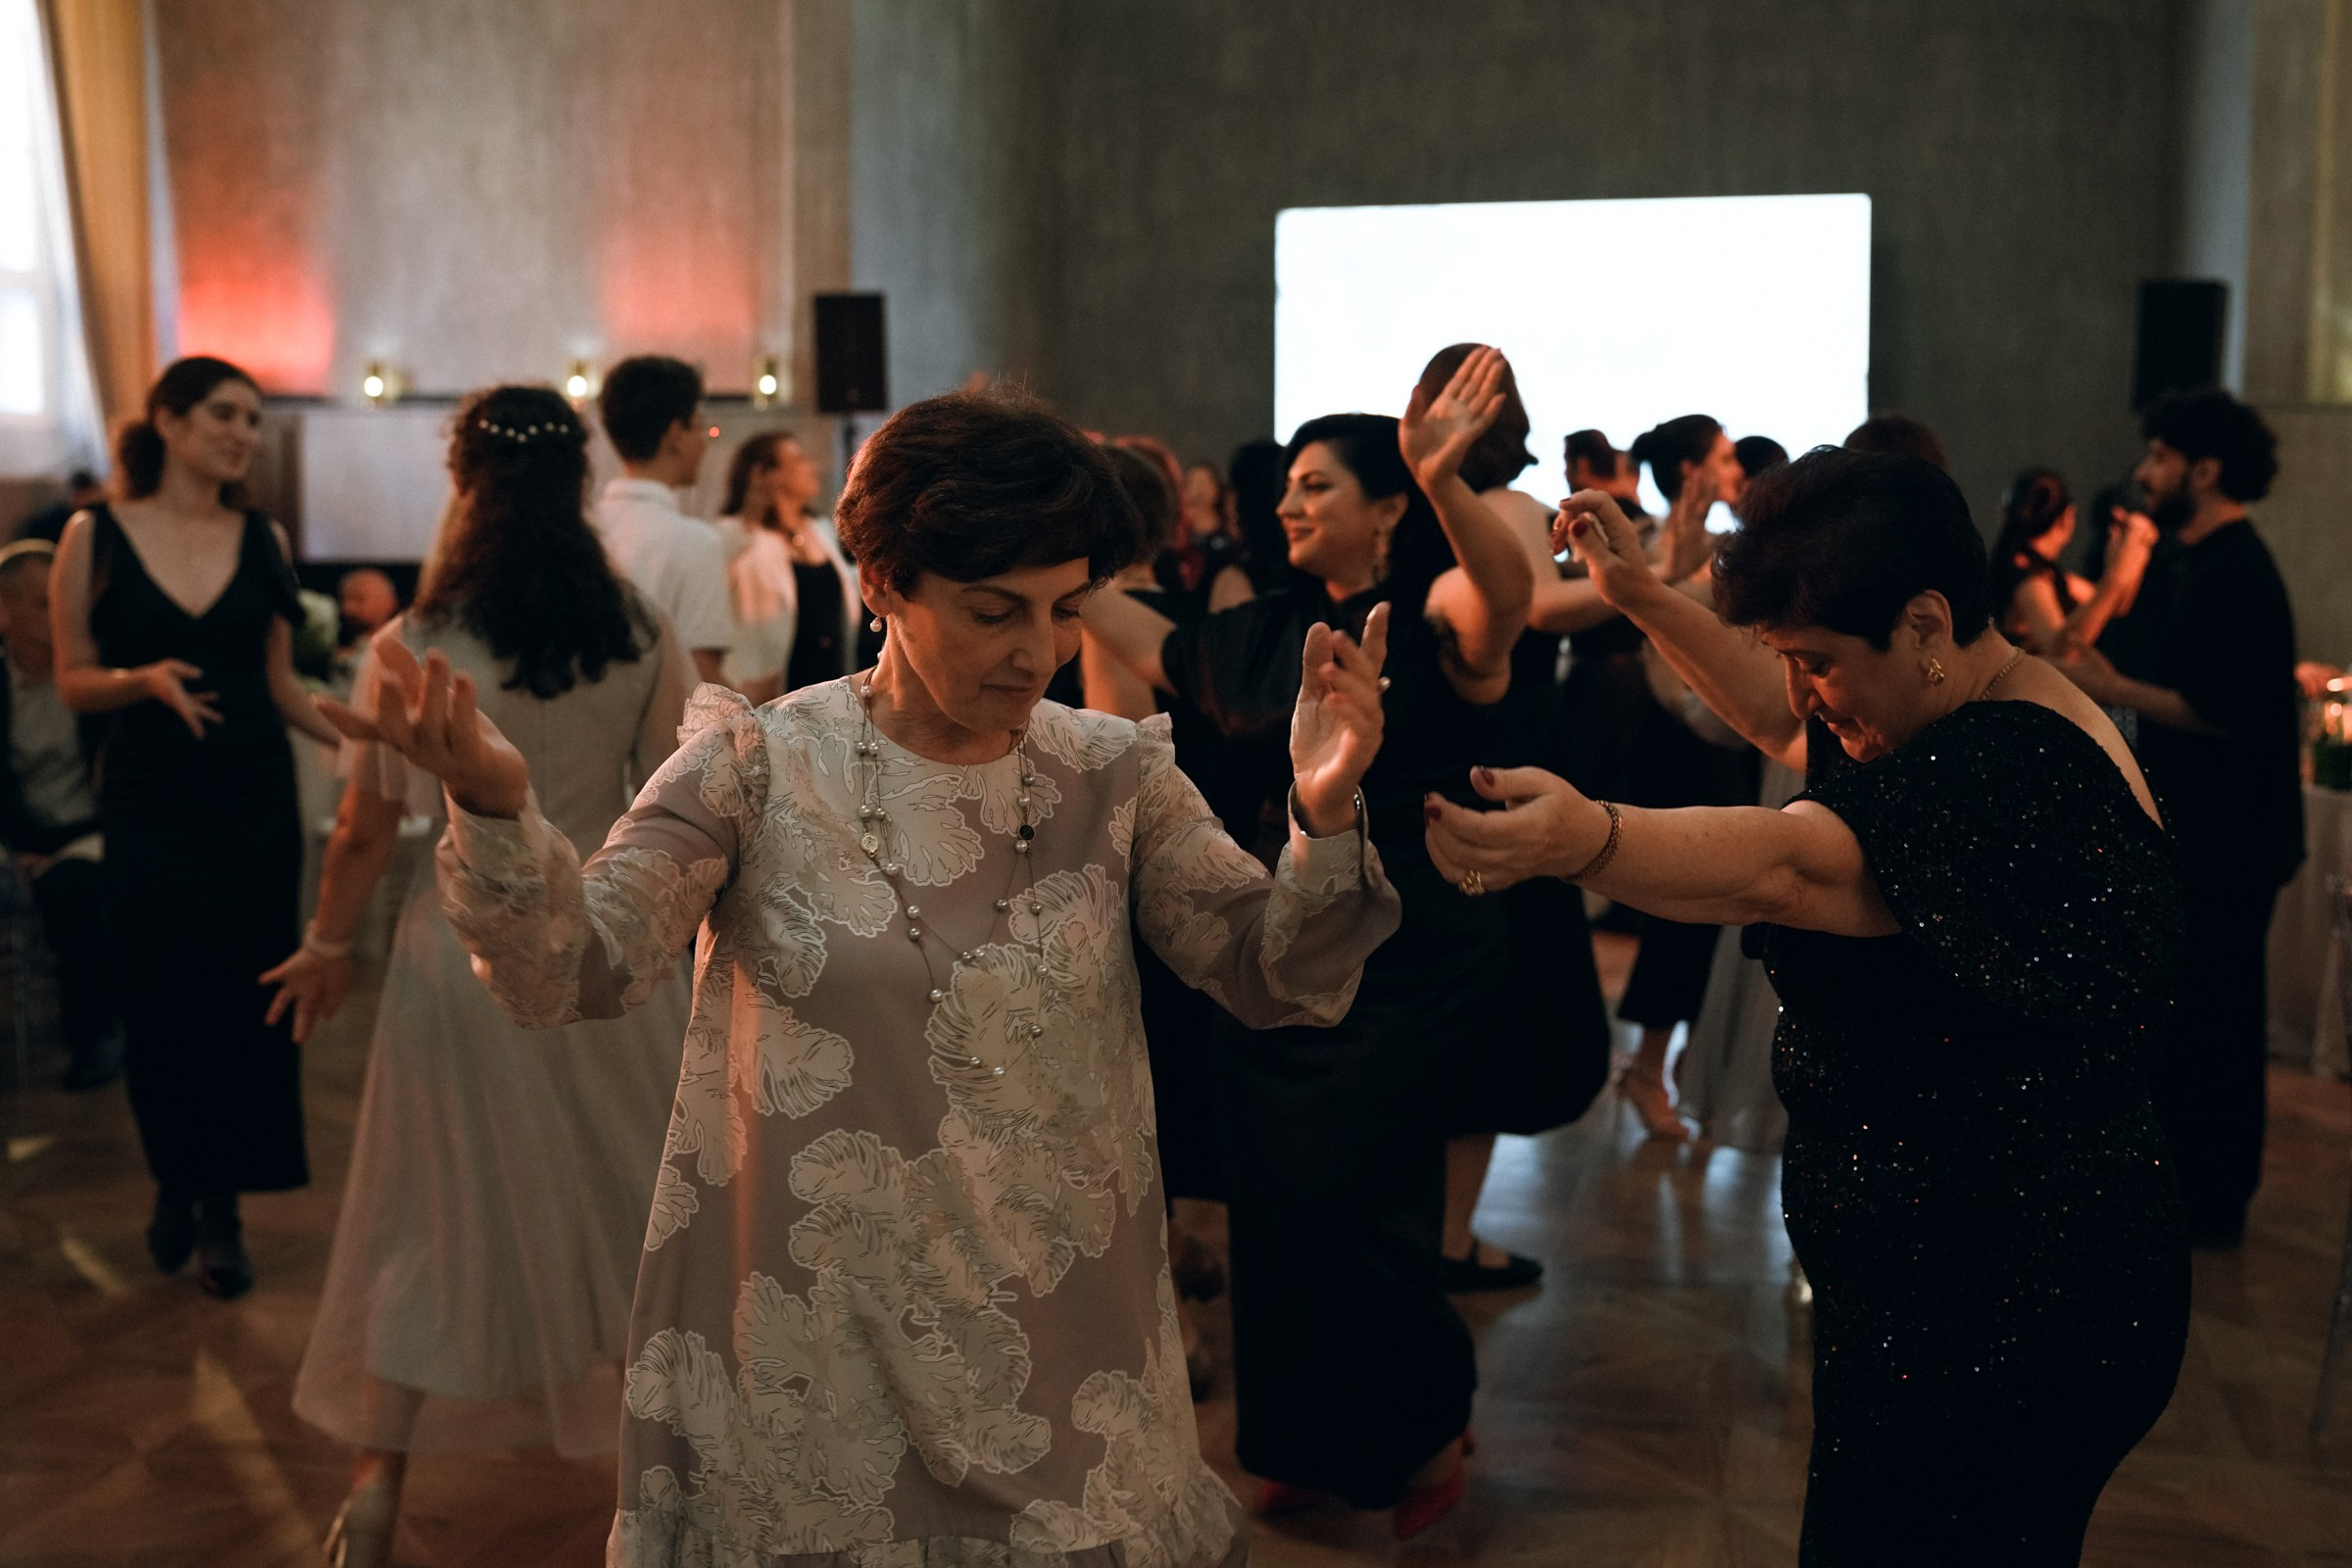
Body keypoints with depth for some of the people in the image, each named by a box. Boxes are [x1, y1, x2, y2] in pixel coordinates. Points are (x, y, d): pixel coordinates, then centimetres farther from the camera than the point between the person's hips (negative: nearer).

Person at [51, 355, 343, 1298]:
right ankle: (174, 1183, 29)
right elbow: (74, 682, -1)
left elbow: (280, 684, 9)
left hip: (254, 800, 2)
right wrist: (148, 679, -20)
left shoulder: (261, 538, 5)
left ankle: (222, 1207, 19)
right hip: (149, 805, -2)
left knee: (246, 1002, 3)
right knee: (159, 1004, 3)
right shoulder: (96, 536, -2)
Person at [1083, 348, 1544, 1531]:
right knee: (1269, 1204, 11)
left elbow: (1505, 591, -33)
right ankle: (1306, 1444, 32)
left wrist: (1442, 482, -50)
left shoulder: (1431, 618, -10)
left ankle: (1426, 1437, 24)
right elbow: (1147, 645, 25)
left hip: (1404, 966, -6)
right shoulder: (1264, 634, 10)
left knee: (1349, 1207, -4)